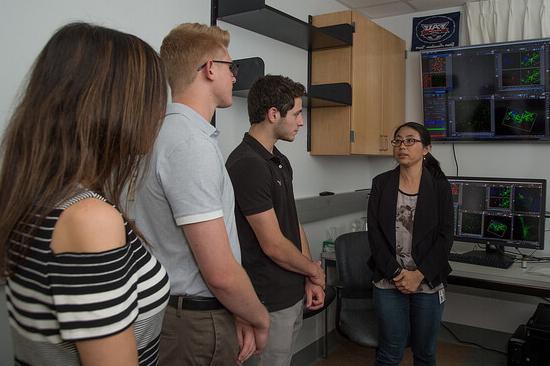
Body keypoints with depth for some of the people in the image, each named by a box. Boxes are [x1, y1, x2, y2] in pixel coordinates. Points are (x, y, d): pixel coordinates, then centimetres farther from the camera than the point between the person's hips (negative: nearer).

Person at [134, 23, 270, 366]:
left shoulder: (171, 131, 7)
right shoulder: (192, 144, -23)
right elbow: (221, 273, -25)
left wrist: (237, 315, 2)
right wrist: (261, 319, -6)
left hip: (174, 308, 9)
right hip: (199, 323, -9)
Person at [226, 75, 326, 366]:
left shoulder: (281, 161, 8)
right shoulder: (247, 165, -22)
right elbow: (273, 245, -22)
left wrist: (310, 280, 4)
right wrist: (315, 270, -5)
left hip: (294, 292, 9)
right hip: (271, 299, -9)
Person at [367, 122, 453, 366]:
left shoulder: (440, 186, 0)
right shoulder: (381, 183, 2)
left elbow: (445, 237, -4)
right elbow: (374, 233, -2)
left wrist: (419, 275, -12)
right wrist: (395, 273, -10)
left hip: (428, 282, 0)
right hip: (388, 281, 0)